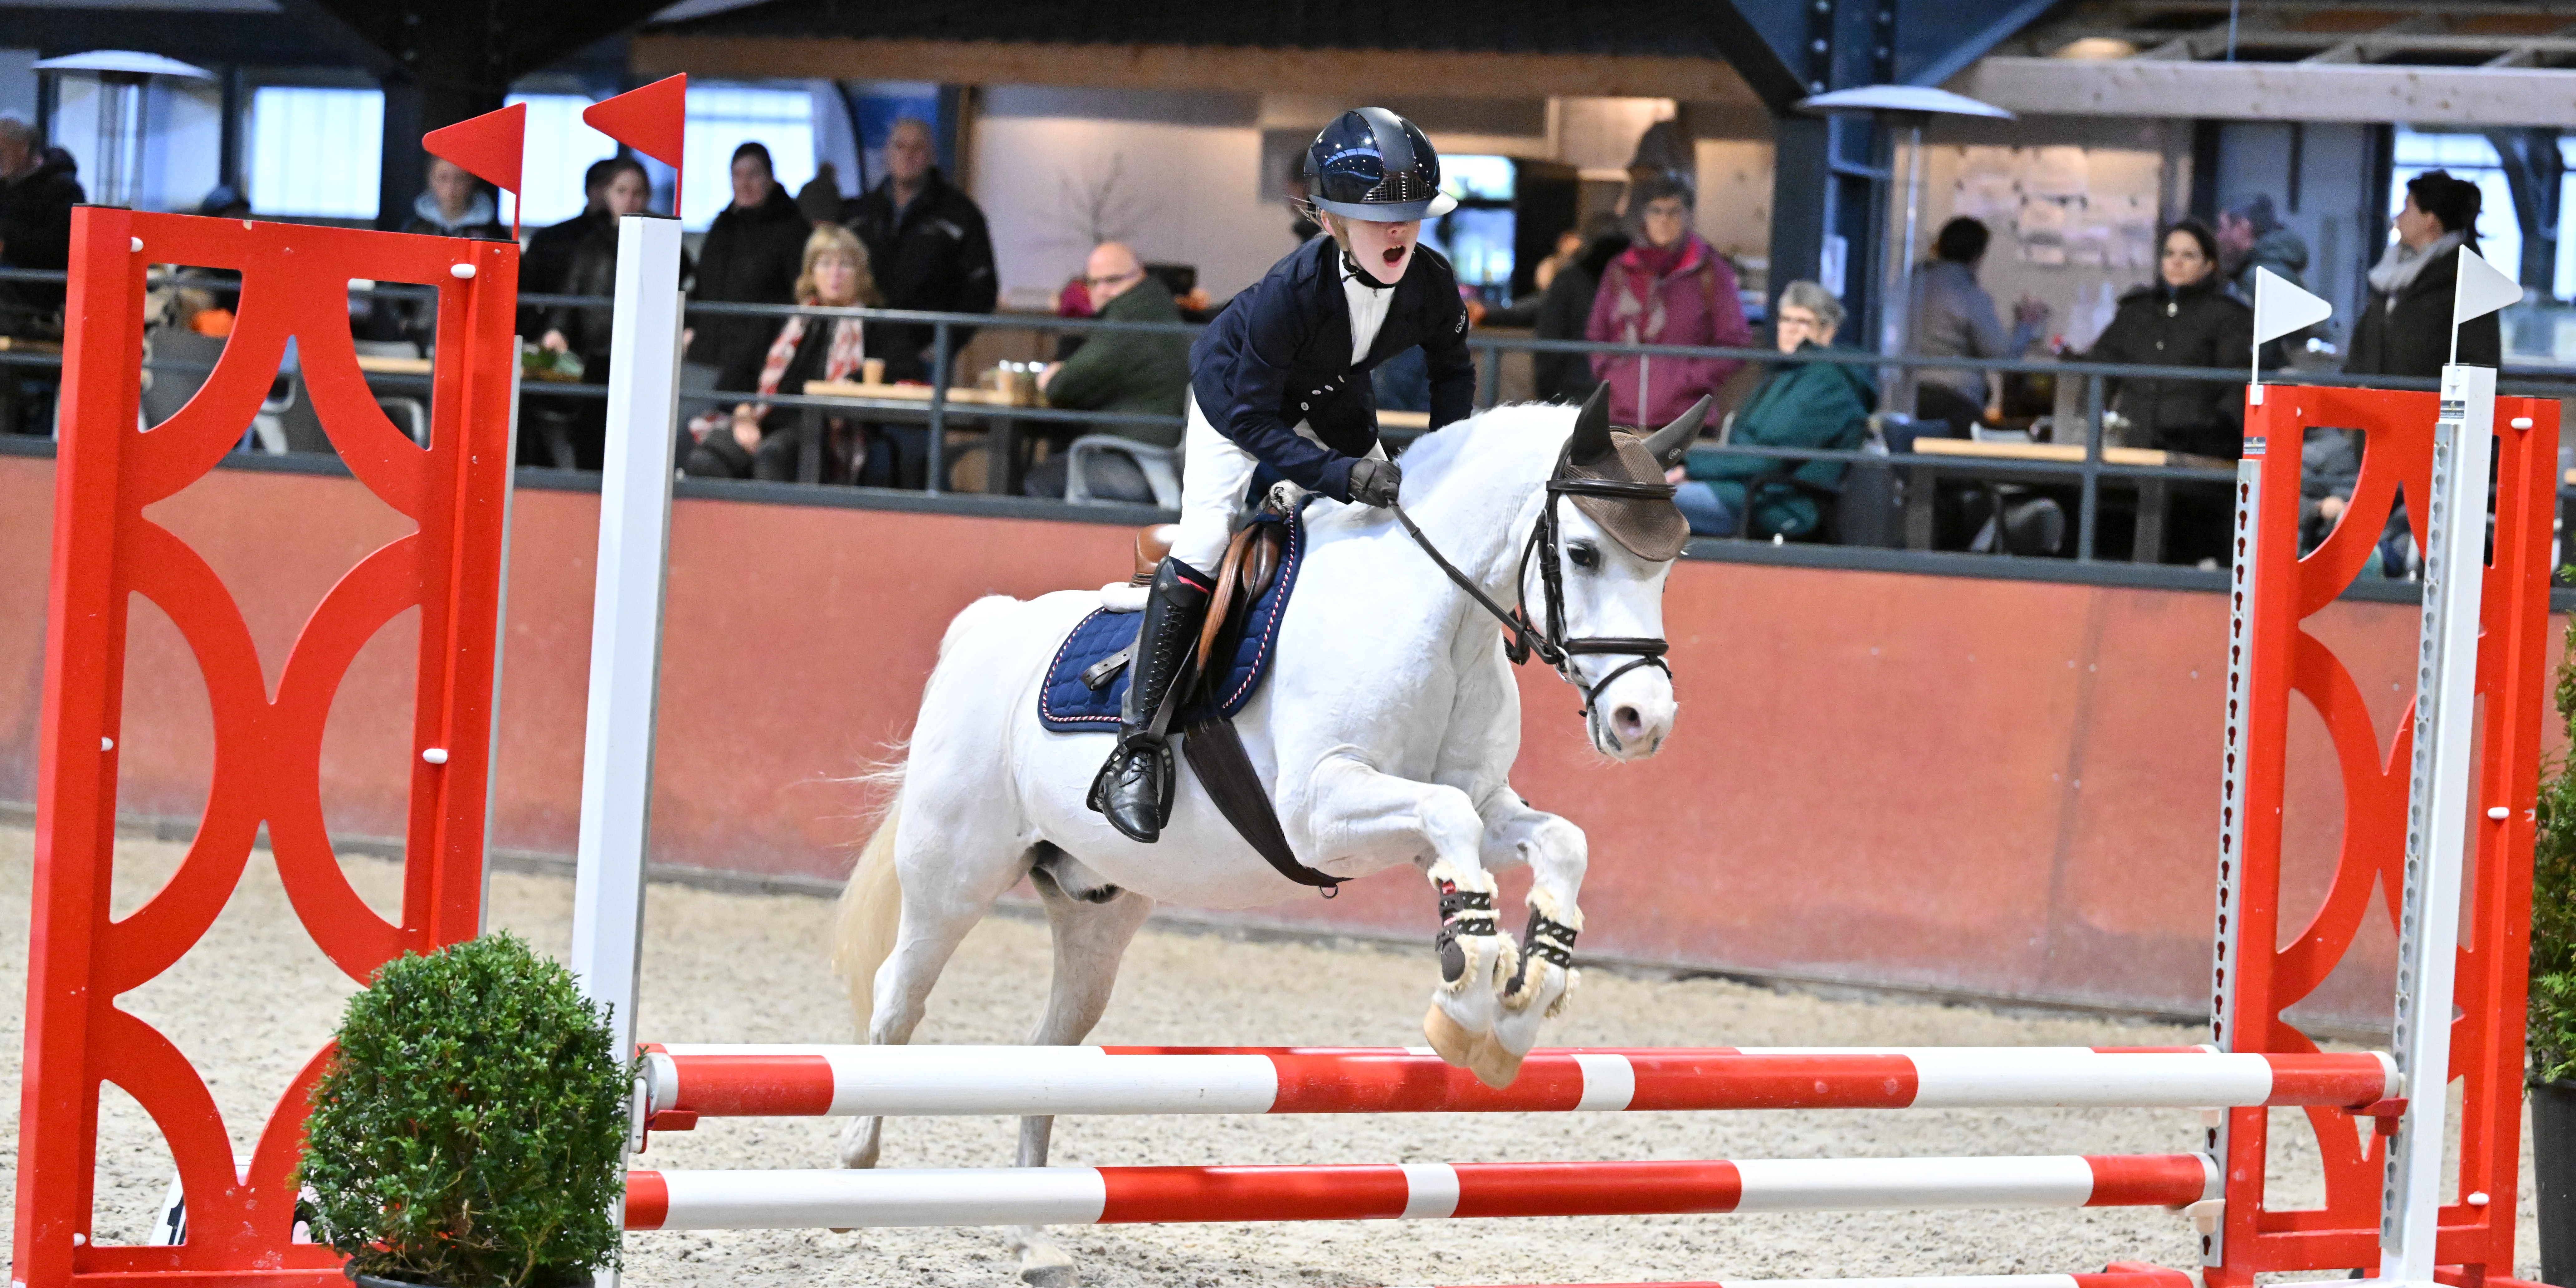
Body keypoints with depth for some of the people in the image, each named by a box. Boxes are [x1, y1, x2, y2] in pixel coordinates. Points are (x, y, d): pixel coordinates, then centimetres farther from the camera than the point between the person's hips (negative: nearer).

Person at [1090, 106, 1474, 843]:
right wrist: (1340, 475, -45)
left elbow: (1452, 371, -2)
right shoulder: (1292, 292, -39)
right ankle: (1140, 743, -22)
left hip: (1333, 409, 6)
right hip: (1237, 397, -6)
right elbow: (1254, 422, -34)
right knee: (1201, 552, -20)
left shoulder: (1431, 284, -25)